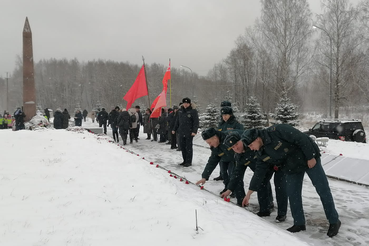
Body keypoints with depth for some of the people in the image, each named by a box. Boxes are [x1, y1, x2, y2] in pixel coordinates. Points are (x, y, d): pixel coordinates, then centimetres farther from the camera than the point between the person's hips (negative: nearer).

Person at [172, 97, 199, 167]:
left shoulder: (193, 111, -6)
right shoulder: (181, 112, 14)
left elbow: (196, 122, -10)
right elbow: (177, 121, 23)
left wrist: (194, 131, -19)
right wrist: (174, 129, 21)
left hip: (189, 133, -6)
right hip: (181, 133, 7)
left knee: (188, 148, -2)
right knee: (183, 147, 11)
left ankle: (189, 162, 7)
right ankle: (185, 161, 22)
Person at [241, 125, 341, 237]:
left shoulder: (276, 131, -29)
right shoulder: (262, 153, -4)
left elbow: (301, 138, -27)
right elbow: (259, 172, 2)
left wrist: (311, 157, -23)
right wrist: (249, 193, 4)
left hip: (310, 159, -6)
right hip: (292, 168, 7)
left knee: (323, 190, 1)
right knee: (292, 194, 3)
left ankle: (334, 221, 16)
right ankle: (299, 223, 18)